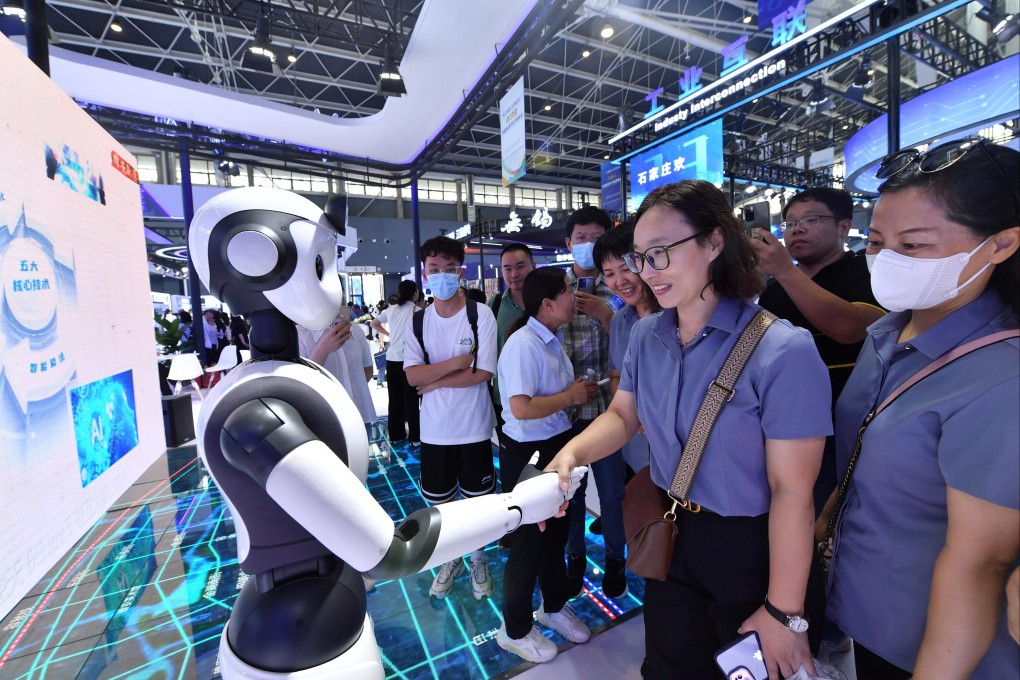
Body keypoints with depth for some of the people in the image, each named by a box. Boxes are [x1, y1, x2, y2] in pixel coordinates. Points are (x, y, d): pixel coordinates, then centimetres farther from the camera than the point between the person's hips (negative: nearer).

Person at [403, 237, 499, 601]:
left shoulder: (480, 314, -11)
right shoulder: (418, 321, -2)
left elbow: (483, 372, -17)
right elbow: (411, 376, -10)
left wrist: (435, 380, -14)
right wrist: (457, 361, -19)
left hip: (473, 427, -3)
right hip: (434, 428, 3)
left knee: (477, 497, 15)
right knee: (439, 499, 19)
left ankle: (478, 560, 42)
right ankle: (451, 560, 45)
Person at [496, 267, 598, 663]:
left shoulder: (552, 339, 5)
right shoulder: (523, 344, -24)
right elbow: (521, 408, -31)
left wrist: (580, 391, 0)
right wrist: (571, 397, -19)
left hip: (557, 444, 9)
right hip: (528, 452, -9)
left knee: (556, 530, 24)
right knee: (529, 540, 9)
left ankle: (554, 606, 50)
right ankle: (515, 630, 35)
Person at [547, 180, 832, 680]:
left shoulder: (782, 350, -23)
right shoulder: (645, 336, -5)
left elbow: (793, 491, -21)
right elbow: (622, 416, 2)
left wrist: (783, 612, -14)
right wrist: (570, 453, -17)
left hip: (751, 550, -4)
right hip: (669, 535, 5)